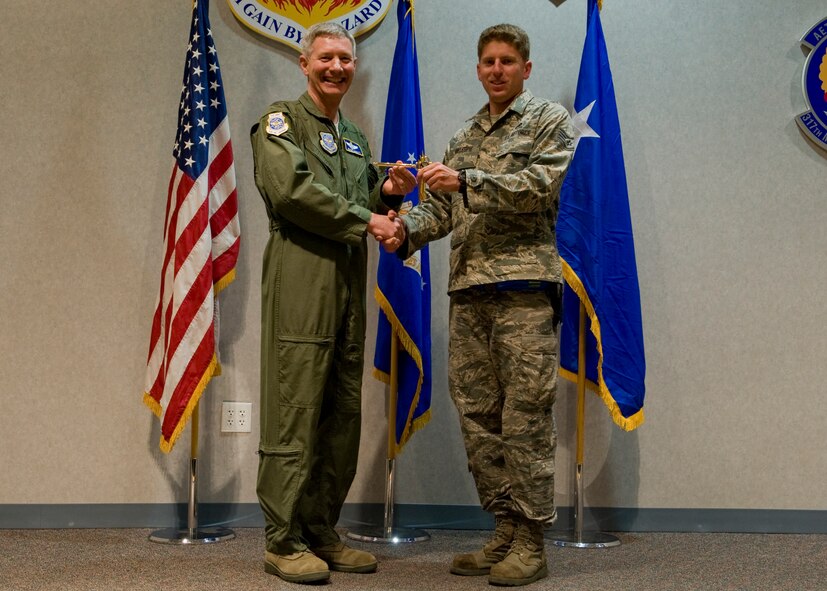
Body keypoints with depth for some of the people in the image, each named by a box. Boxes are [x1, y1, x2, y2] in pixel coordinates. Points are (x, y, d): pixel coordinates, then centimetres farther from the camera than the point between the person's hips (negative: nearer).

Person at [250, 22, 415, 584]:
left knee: (343, 415, 8)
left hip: (350, 282, 8)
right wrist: (364, 219, -11)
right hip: (300, 280, -7)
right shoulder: (282, 120, 2)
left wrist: (388, 191, 5)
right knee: (295, 410, -7)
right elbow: (291, 189, -13)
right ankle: (284, 541, 2)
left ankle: (322, 533, 18)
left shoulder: (355, 137, 25)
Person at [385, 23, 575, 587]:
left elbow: (538, 187, -10)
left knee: (525, 417, -6)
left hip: (524, 284, -6)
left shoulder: (550, 120, 6)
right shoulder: (463, 138, 22)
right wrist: (407, 228, -5)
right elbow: (441, 208, 15)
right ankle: (506, 530, 16)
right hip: (468, 289, 6)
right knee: (478, 416, 6)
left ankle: (531, 544, 2)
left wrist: (466, 181, -17)